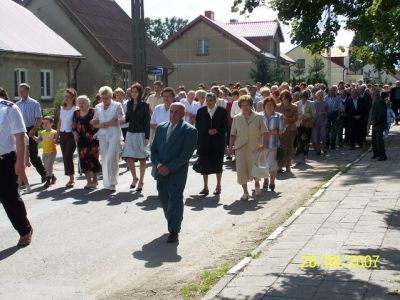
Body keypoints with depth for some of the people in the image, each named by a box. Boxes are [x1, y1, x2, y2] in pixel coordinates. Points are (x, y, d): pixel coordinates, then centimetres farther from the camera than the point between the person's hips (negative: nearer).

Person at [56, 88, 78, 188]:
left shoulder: (75, 109, -8)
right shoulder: (62, 108, 11)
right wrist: (57, 135, 15)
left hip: (71, 135, -6)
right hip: (63, 134, 6)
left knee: (68, 157, -11)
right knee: (65, 157, 5)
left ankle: (71, 179, -1)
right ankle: (71, 179, 12)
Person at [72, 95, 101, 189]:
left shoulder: (93, 112, -4)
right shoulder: (76, 113, 12)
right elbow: (74, 126, 18)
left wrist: (95, 134, -16)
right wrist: (75, 133, 1)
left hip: (92, 140, -5)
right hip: (81, 140, 5)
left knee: (93, 158, -4)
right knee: (83, 160, 2)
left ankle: (95, 180, 11)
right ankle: (89, 180, 11)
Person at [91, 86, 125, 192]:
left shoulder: (117, 106, 1)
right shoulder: (98, 107, 14)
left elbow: (121, 120, -7)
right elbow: (94, 122, 15)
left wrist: (105, 124, -11)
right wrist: (99, 126, -8)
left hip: (114, 135, -5)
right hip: (102, 136, 5)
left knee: (111, 158, -13)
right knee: (104, 159, 5)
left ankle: (112, 183, -9)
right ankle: (107, 183, 14)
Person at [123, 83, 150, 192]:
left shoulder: (144, 105, -6)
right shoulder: (129, 104, 8)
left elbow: (147, 122, -7)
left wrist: (147, 137, -12)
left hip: (141, 134, -4)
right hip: (130, 133, 4)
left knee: (142, 158, 2)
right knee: (129, 158, 0)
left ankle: (141, 181, 13)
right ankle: (134, 178, 23)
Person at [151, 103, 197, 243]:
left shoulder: (189, 130, -6)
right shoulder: (161, 128, 12)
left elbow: (186, 154, -13)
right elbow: (154, 148, 10)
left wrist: (169, 167, -16)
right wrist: (158, 165, -7)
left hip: (177, 172, -5)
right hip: (161, 171, 5)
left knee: (175, 200, -5)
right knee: (164, 199, 10)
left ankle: (174, 231, 3)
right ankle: (173, 224, 27)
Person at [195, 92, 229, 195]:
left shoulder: (222, 111, -1)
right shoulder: (201, 111, 4)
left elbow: (226, 126, -1)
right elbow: (198, 127, 6)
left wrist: (217, 131, -18)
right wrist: (198, 142, 2)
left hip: (218, 142, -1)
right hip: (204, 142, 1)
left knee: (218, 163, 6)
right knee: (204, 164, 1)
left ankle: (218, 186, 21)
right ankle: (205, 187, 10)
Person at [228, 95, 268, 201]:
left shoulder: (258, 117, -1)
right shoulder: (236, 118, 4)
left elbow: (263, 132, -1)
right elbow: (233, 134, 7)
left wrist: (262, 144, -14)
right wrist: (230, 147, 1)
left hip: (254, 148, -1)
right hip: (240, 148, 1)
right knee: (241, 169, -4)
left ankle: (257, 184, 36)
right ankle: (245, 192, 10)